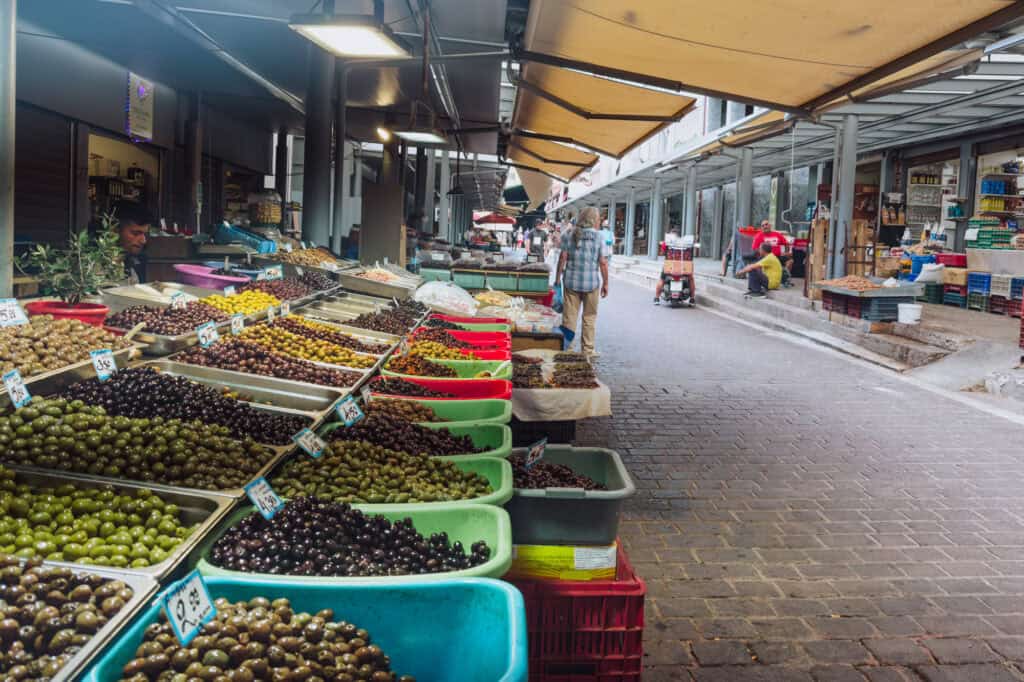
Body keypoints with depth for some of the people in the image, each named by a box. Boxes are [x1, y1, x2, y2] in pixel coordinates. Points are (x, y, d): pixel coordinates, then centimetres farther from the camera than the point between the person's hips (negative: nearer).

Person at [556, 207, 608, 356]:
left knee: (569, 315, 7)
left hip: (572, 281, 2)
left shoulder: (569, 235, 0)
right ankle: (587, 349, 13)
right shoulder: (598, 237, -5)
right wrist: (605, 283, 4)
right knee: (590, 316, 9)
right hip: (592, 282, -1)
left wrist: (558, 277, 6)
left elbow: (563, 257, -2)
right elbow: (603, 262, -5)